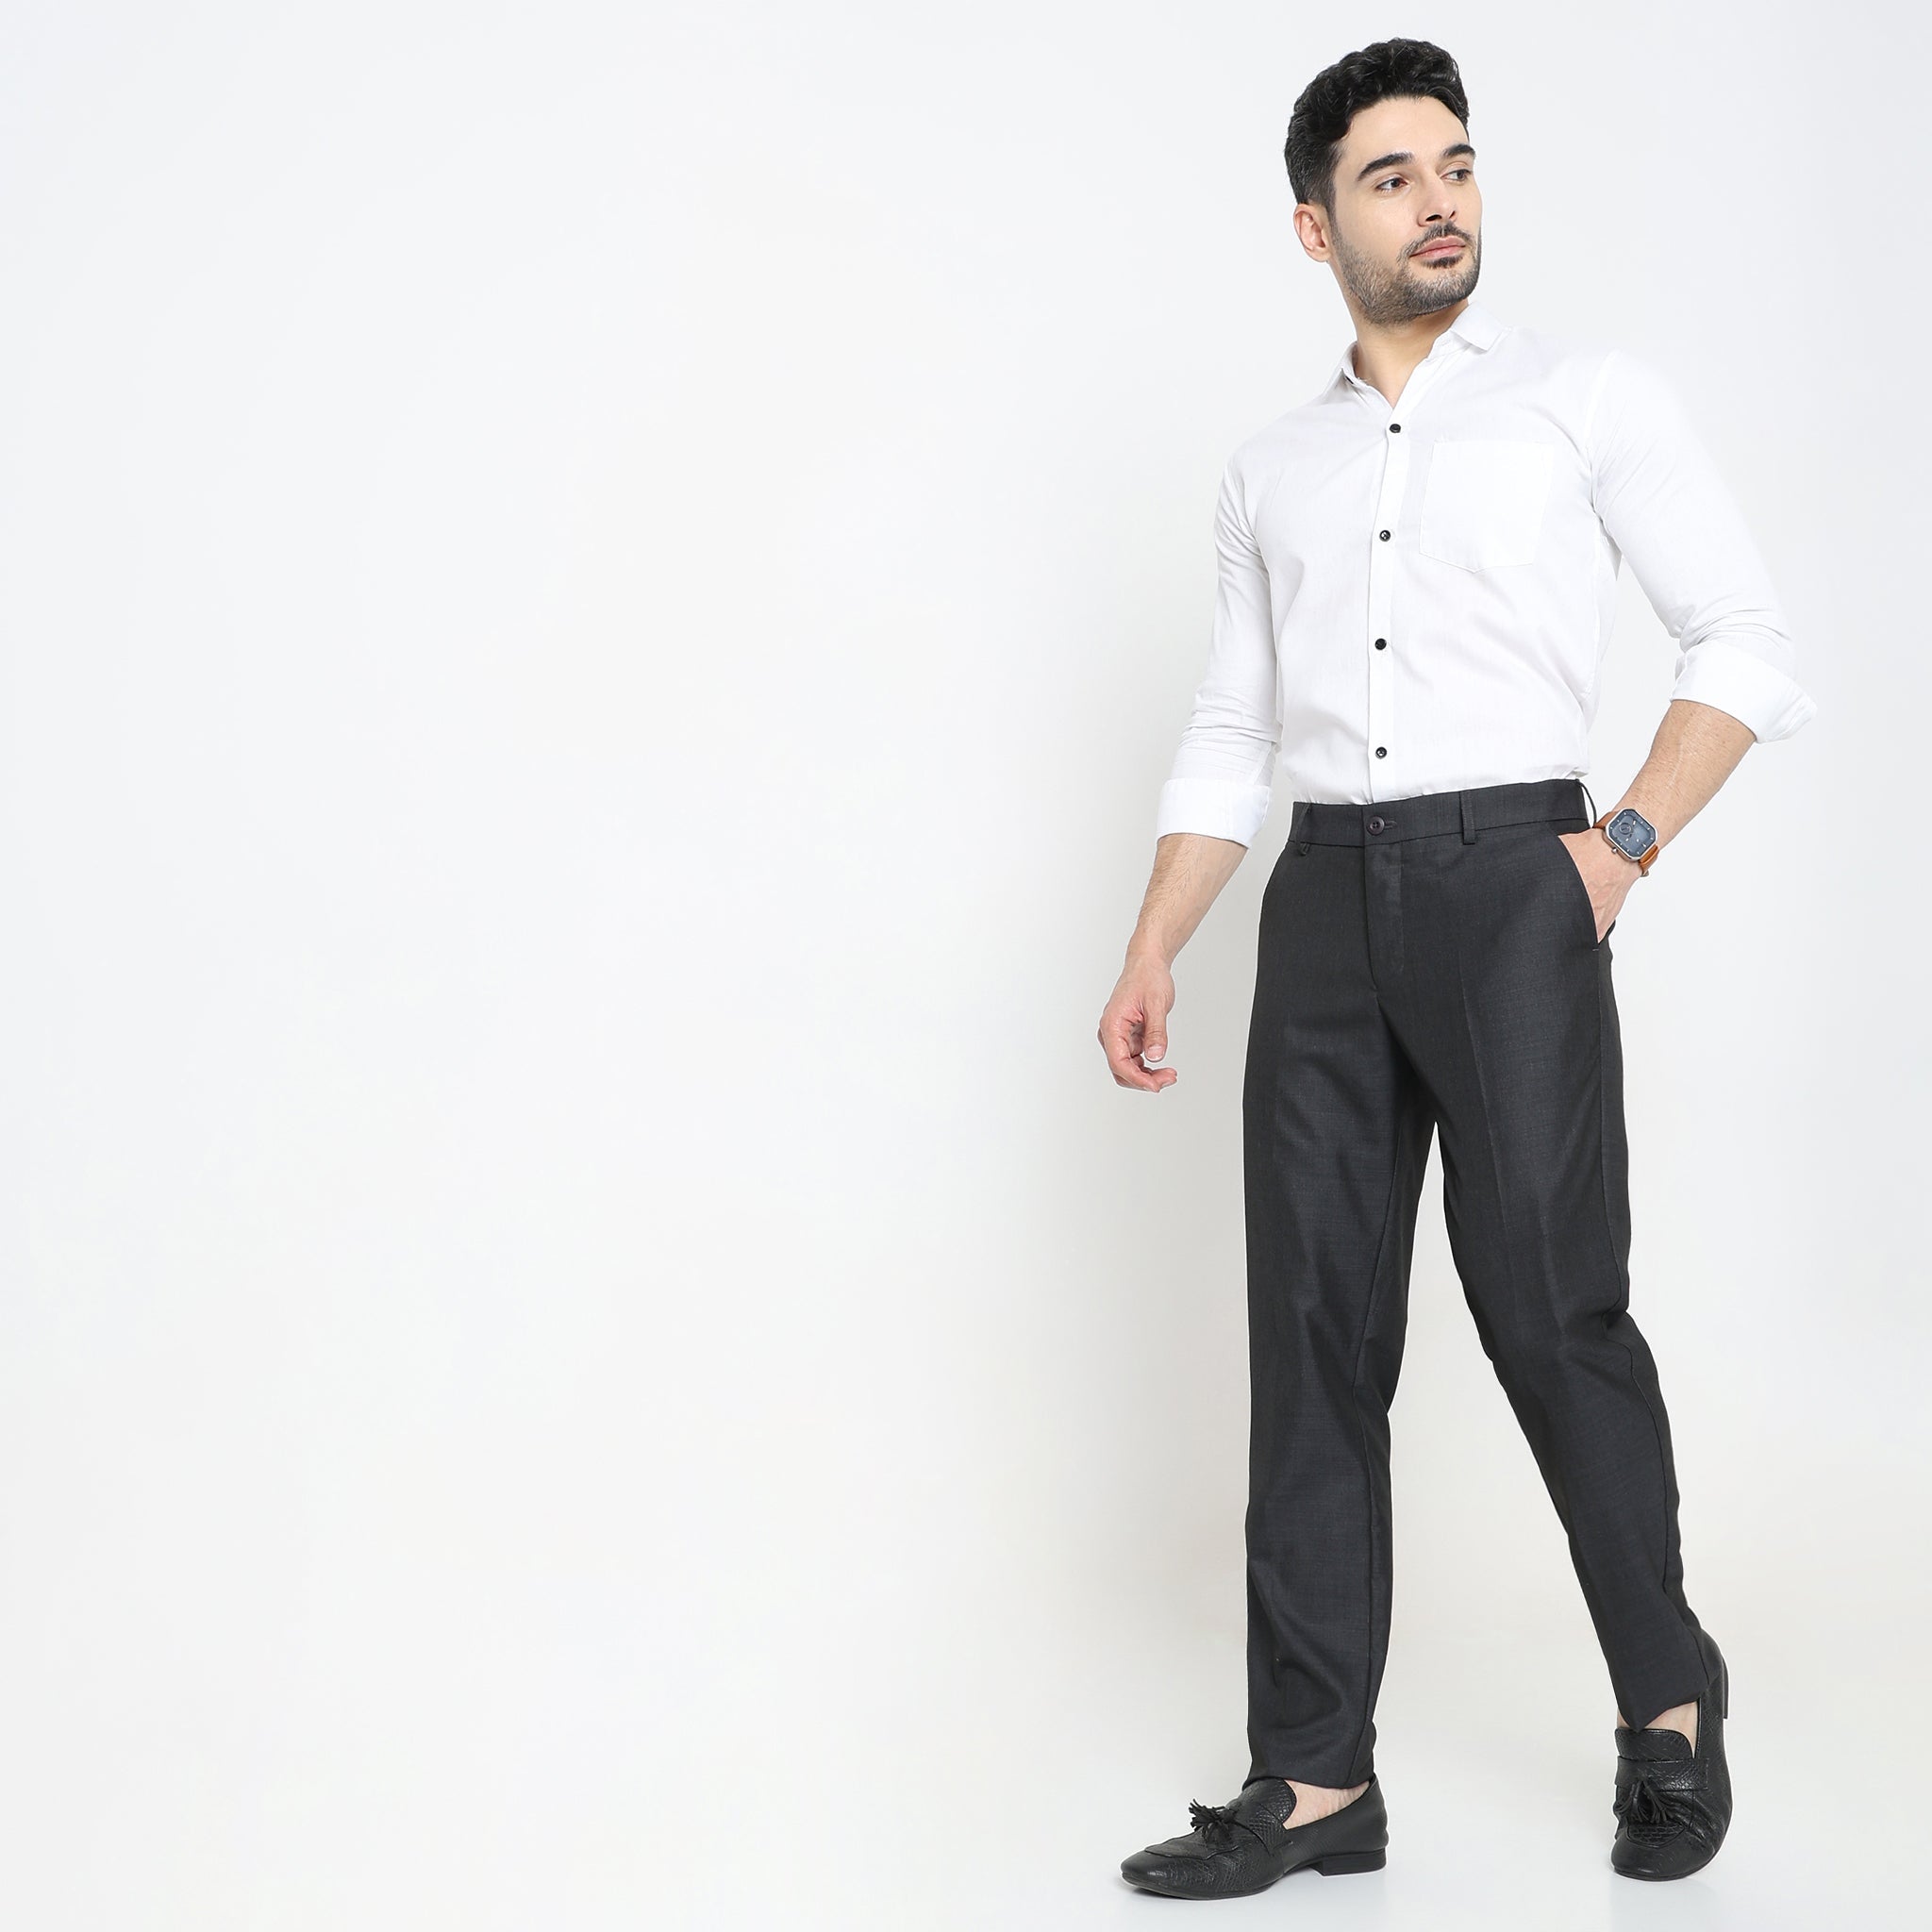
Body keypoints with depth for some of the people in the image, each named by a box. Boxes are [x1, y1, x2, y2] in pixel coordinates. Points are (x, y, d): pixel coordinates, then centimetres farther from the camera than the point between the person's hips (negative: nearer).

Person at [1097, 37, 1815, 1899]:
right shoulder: (1271, 470, 18)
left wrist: (1623, 842, -8)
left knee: (1550, 1305, -8)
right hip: (1326, 903, 4)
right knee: (1313, 1329, 1)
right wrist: (1149, 956, 10)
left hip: (1510, 879, -4)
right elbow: (1228, 741, 18)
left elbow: (1746, 642, 3)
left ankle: (1669, 1701, 15)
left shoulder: (1589, 397, 7)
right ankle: (1315, 1779, 7)